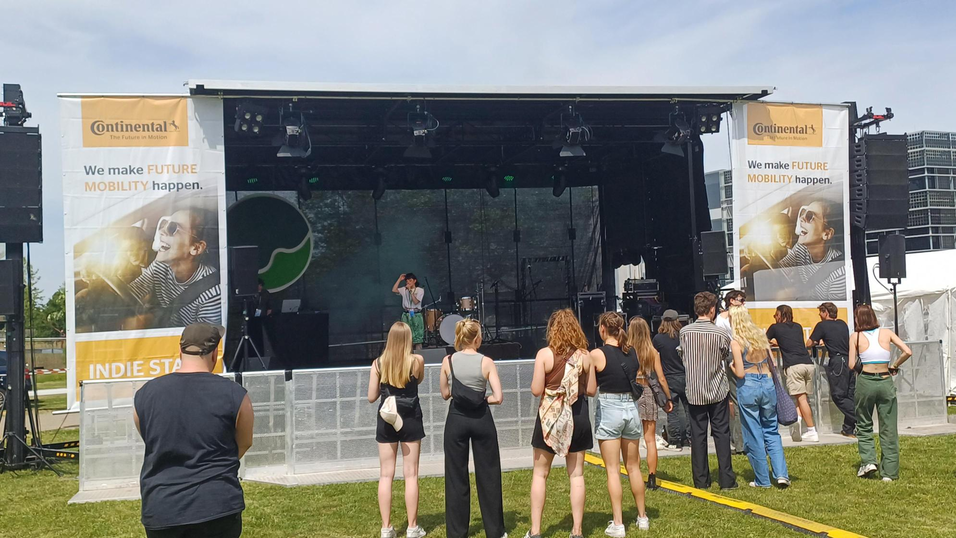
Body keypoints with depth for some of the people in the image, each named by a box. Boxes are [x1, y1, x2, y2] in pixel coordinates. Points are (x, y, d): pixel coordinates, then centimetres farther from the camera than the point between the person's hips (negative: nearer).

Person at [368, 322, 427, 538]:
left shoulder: (378, 363, -3)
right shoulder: (417, 361, -7)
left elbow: (371, 397, 1)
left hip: (386, 420, 1)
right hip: (410, 419, -1)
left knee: (386, 475, 7)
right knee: (411, 475, 5)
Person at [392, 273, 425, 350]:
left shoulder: (420, 290, -1)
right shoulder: (404, 289, 9)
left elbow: (416, 301, -12)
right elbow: (394, 290, -4)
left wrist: (410, 290, -13)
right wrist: (399, 279, -1)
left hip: (416, 315, -3)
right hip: (406, 315, 3)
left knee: (418, 338, -1)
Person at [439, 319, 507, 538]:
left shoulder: (448, 361, -3)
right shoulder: (486, 362, -8)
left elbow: (445, 394, 6)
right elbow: (498, 397, -12)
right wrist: (482, 397, 5)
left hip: (456, 419, 1)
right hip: (481, 419, -1)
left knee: (456, 477, 10)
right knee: (488, 475, 10)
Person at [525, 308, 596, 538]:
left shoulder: (544, 354, -9)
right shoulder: (584, 355, -2)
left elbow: (536, 390, -11)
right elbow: (591, 390, 2)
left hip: (551, 416, -2)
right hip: (577, 416, 2)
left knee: (540, 474, 9)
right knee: (576, 474, 9)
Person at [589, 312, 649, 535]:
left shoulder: (597, 354, -12)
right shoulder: (632, 352, 3)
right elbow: (635, 377, 11)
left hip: (609, 409, -5)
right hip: (631, 408, 5)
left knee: (613, 470, 0)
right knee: (633, 467, 17)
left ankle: (617, 524, 0)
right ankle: (642, 517, 26)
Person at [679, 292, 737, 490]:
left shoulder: (684, 332, -6)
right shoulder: (721, 334, -11)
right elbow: (728, 357, 4)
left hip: (694, 391, 2)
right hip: (718, 390, -1)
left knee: (698, 435, 7)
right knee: (721, 433, 5)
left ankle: (701, 480, 11)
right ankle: (726, 479, 7)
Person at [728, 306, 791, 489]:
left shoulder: (736, 342, -10)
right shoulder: (761, 336, 5)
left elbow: (740, 373, -12)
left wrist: (731, 366, 7)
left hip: (748, 386, -5)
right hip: (767, 383, 5)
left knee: (754, 435, 5)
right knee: (771, 431, 14)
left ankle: (762, 479, 12)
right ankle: (781, 474, 2)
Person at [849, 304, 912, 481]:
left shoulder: (856, 337, 2)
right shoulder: (886, 333, 6)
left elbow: (852, 365, -2)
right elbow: (907, 352, -3)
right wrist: (894, 366, 11)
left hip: (865, 382, -1)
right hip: (886, 382, 1)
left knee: (864, 426, 18)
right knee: (888, 429, 7)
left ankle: (868, 460, 3)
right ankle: (889, 472, 8)